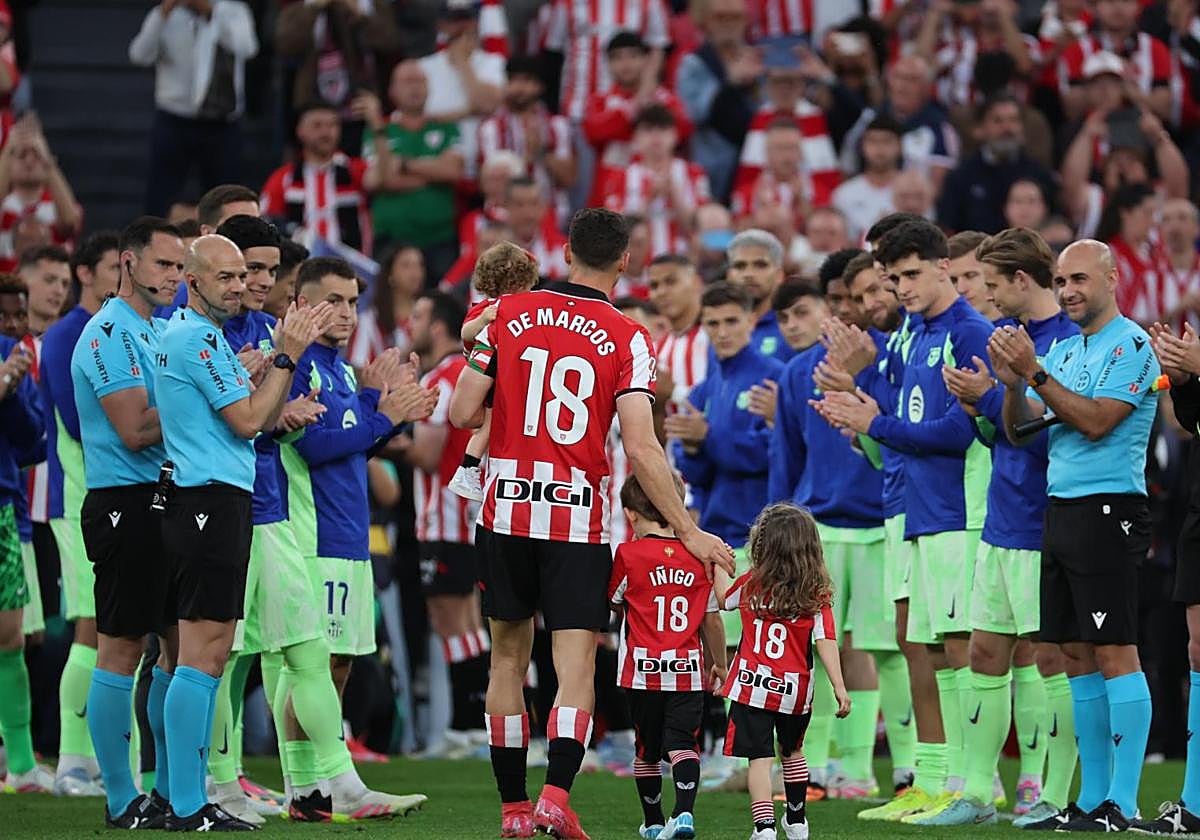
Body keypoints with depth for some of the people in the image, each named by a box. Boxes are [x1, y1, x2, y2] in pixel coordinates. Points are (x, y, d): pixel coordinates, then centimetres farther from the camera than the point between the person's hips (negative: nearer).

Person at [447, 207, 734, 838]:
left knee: (508, 655, 13)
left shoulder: (508, 314, 1)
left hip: (506, 511, 2)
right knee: (575, 664, -3)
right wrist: (688, 531, -5)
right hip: (577, 519, -2)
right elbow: (640, 449, -11)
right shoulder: (626, 338, -5)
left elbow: (462, 413, 0)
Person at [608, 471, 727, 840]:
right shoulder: (700, 555, 2)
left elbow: (613, 601, 10)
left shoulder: (627, 555, -5)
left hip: (643, 670, -1)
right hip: (688, 670, 1)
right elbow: (712, 619, 8)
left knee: (647, 749, 12)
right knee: (682, 743, -2)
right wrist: (719, 664, 21)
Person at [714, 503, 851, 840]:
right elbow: (825, 641, -13)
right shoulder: (817, 596, -6)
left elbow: (724, 598, 16)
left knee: (759, 759, -4)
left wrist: (717, 565, 31)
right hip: (795, 692, 2)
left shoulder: (751, 584, -4)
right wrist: (839, 687, -14)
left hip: (752, 686, -2)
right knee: (792, 752, 24)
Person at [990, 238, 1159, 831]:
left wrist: (1035, 374, -17)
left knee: (1114, 652, -10)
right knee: (1077, 655, 8)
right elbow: (1018, 431, 15)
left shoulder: (1131, 345, -7)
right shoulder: (1063, 349, 17)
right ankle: (1092, 798, 11)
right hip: (1060, 509, 8)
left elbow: (1095, 421, -16)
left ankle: (1122, 803, -11)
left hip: (1107, 509, -8)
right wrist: (1012, 382, -3)